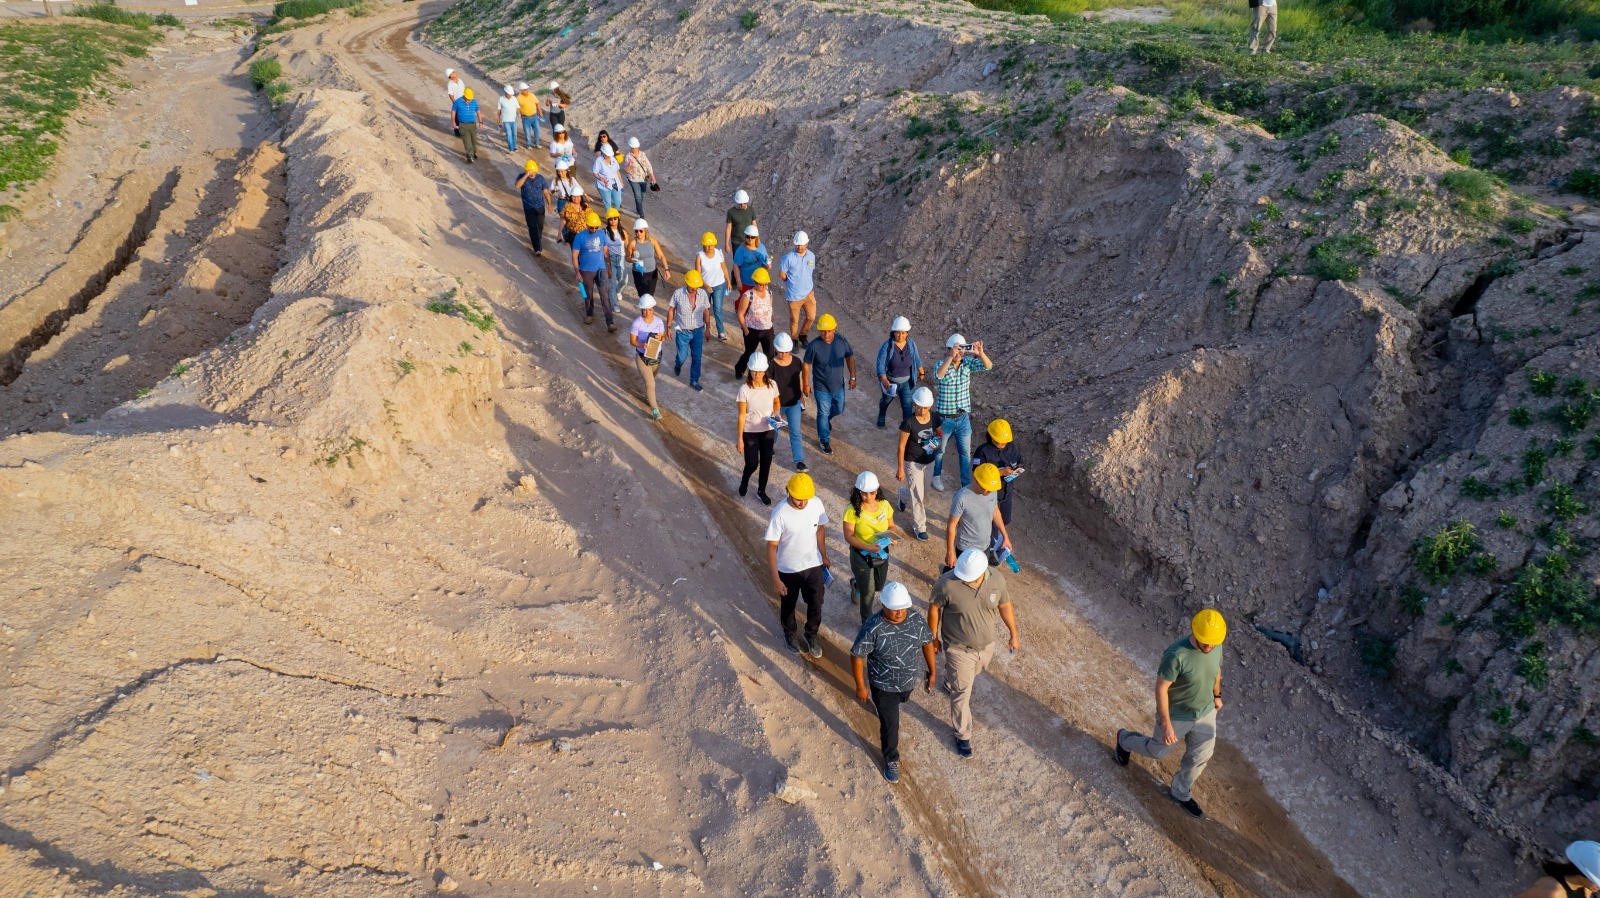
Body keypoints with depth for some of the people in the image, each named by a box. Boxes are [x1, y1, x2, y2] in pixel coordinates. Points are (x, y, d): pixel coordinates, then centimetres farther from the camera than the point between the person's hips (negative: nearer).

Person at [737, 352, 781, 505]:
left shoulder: (771, 385, -11)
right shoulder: (744, 389, -20)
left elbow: (776, 402, 9)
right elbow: (742, 415, -14)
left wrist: (776, 413, -14)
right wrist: (740, 438, -12)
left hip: (768, 430, 3)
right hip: (750, 432, -3)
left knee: (766, 462, 12)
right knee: (752, 464, 2)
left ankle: (761, 491, 35)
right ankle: (744, 481, 38)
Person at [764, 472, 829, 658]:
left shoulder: (817, 504, -16)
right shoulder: (780, 514, -29)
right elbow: (772, 547, -21)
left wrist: (824, 557, 13)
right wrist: (776, 579, -21)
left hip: (813, 565, 3)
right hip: (789, 570, -3)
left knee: (816, 604, 19)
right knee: (788, 605, 21)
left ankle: (811, 635, 47)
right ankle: (790, 634, 51)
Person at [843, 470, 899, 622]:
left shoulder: (884, 505, -12)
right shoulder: (853, 511, -24)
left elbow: (891, 526, 1)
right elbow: (849, 536, -19)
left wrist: (892, 536, -21)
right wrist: (867, 547, -32)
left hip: (882, 553, 5)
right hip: (862, 555, -5)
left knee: (879, 586, 25)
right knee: (868, 592, 6)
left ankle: (857, 585, 58)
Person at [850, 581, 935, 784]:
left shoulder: (917, 620, -21)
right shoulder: (872, 628, -34)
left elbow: (927, 643, -3)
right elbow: (857, 656, -21)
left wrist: (932, 672, 6)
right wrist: (861, 686, -13)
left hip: (908, 681, 4)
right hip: (883, 685, -4)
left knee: (900, 701, 34)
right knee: (890, 725, 8)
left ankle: (880, 704, 69)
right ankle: (891, 760, 35)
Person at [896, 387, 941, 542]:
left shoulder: (935, 417, -11)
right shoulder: (909, 423, -24)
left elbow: (939, 434, 7)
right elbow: (902, 446, -16)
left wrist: (938, 444, -17)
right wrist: (900, 469, -12)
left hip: (929, 461, 5)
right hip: (913, 463, -5)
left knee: (924, 492, 23)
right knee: (918, 496, 3)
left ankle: (903, 494, 55)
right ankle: (920, 527, 22)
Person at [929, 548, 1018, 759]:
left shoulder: (996, 579, -22)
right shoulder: (947, 583, -32)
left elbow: (1005, 605, -3)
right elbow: (934, 608, -14)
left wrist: (1014, 634, 8)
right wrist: (934, 638, -3)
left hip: (986, 645, 4)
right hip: (959, 649, -4)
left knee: (971, 675, 33)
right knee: (962, 694, 9)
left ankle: (950, 684, 66)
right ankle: (963, 735, 33)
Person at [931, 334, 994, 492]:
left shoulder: (967, 362, -6)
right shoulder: (942, 364, -17)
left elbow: (988, 366, -20)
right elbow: (938, 376, -40)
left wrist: (980, 353, -40)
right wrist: (951, 357, -52)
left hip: (963, 418, 3)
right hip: (945, 419, -3)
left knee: (965, 453, 13)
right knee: (939, 450, 19)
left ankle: (967, 485, 26)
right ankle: (936, 476, 44)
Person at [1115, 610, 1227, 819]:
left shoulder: (1216, 647, -16)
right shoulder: (1176, 655, -36)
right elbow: (1161, 688, -27)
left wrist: (1217, 695, 21)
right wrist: (1165, 724, -23)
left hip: (1206, 712, 5)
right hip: (1176, 716, -5)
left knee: (1199, 757, 18)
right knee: (1158, 750, 18)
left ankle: (1180, 793, 44)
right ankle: (1125, 740, 48)